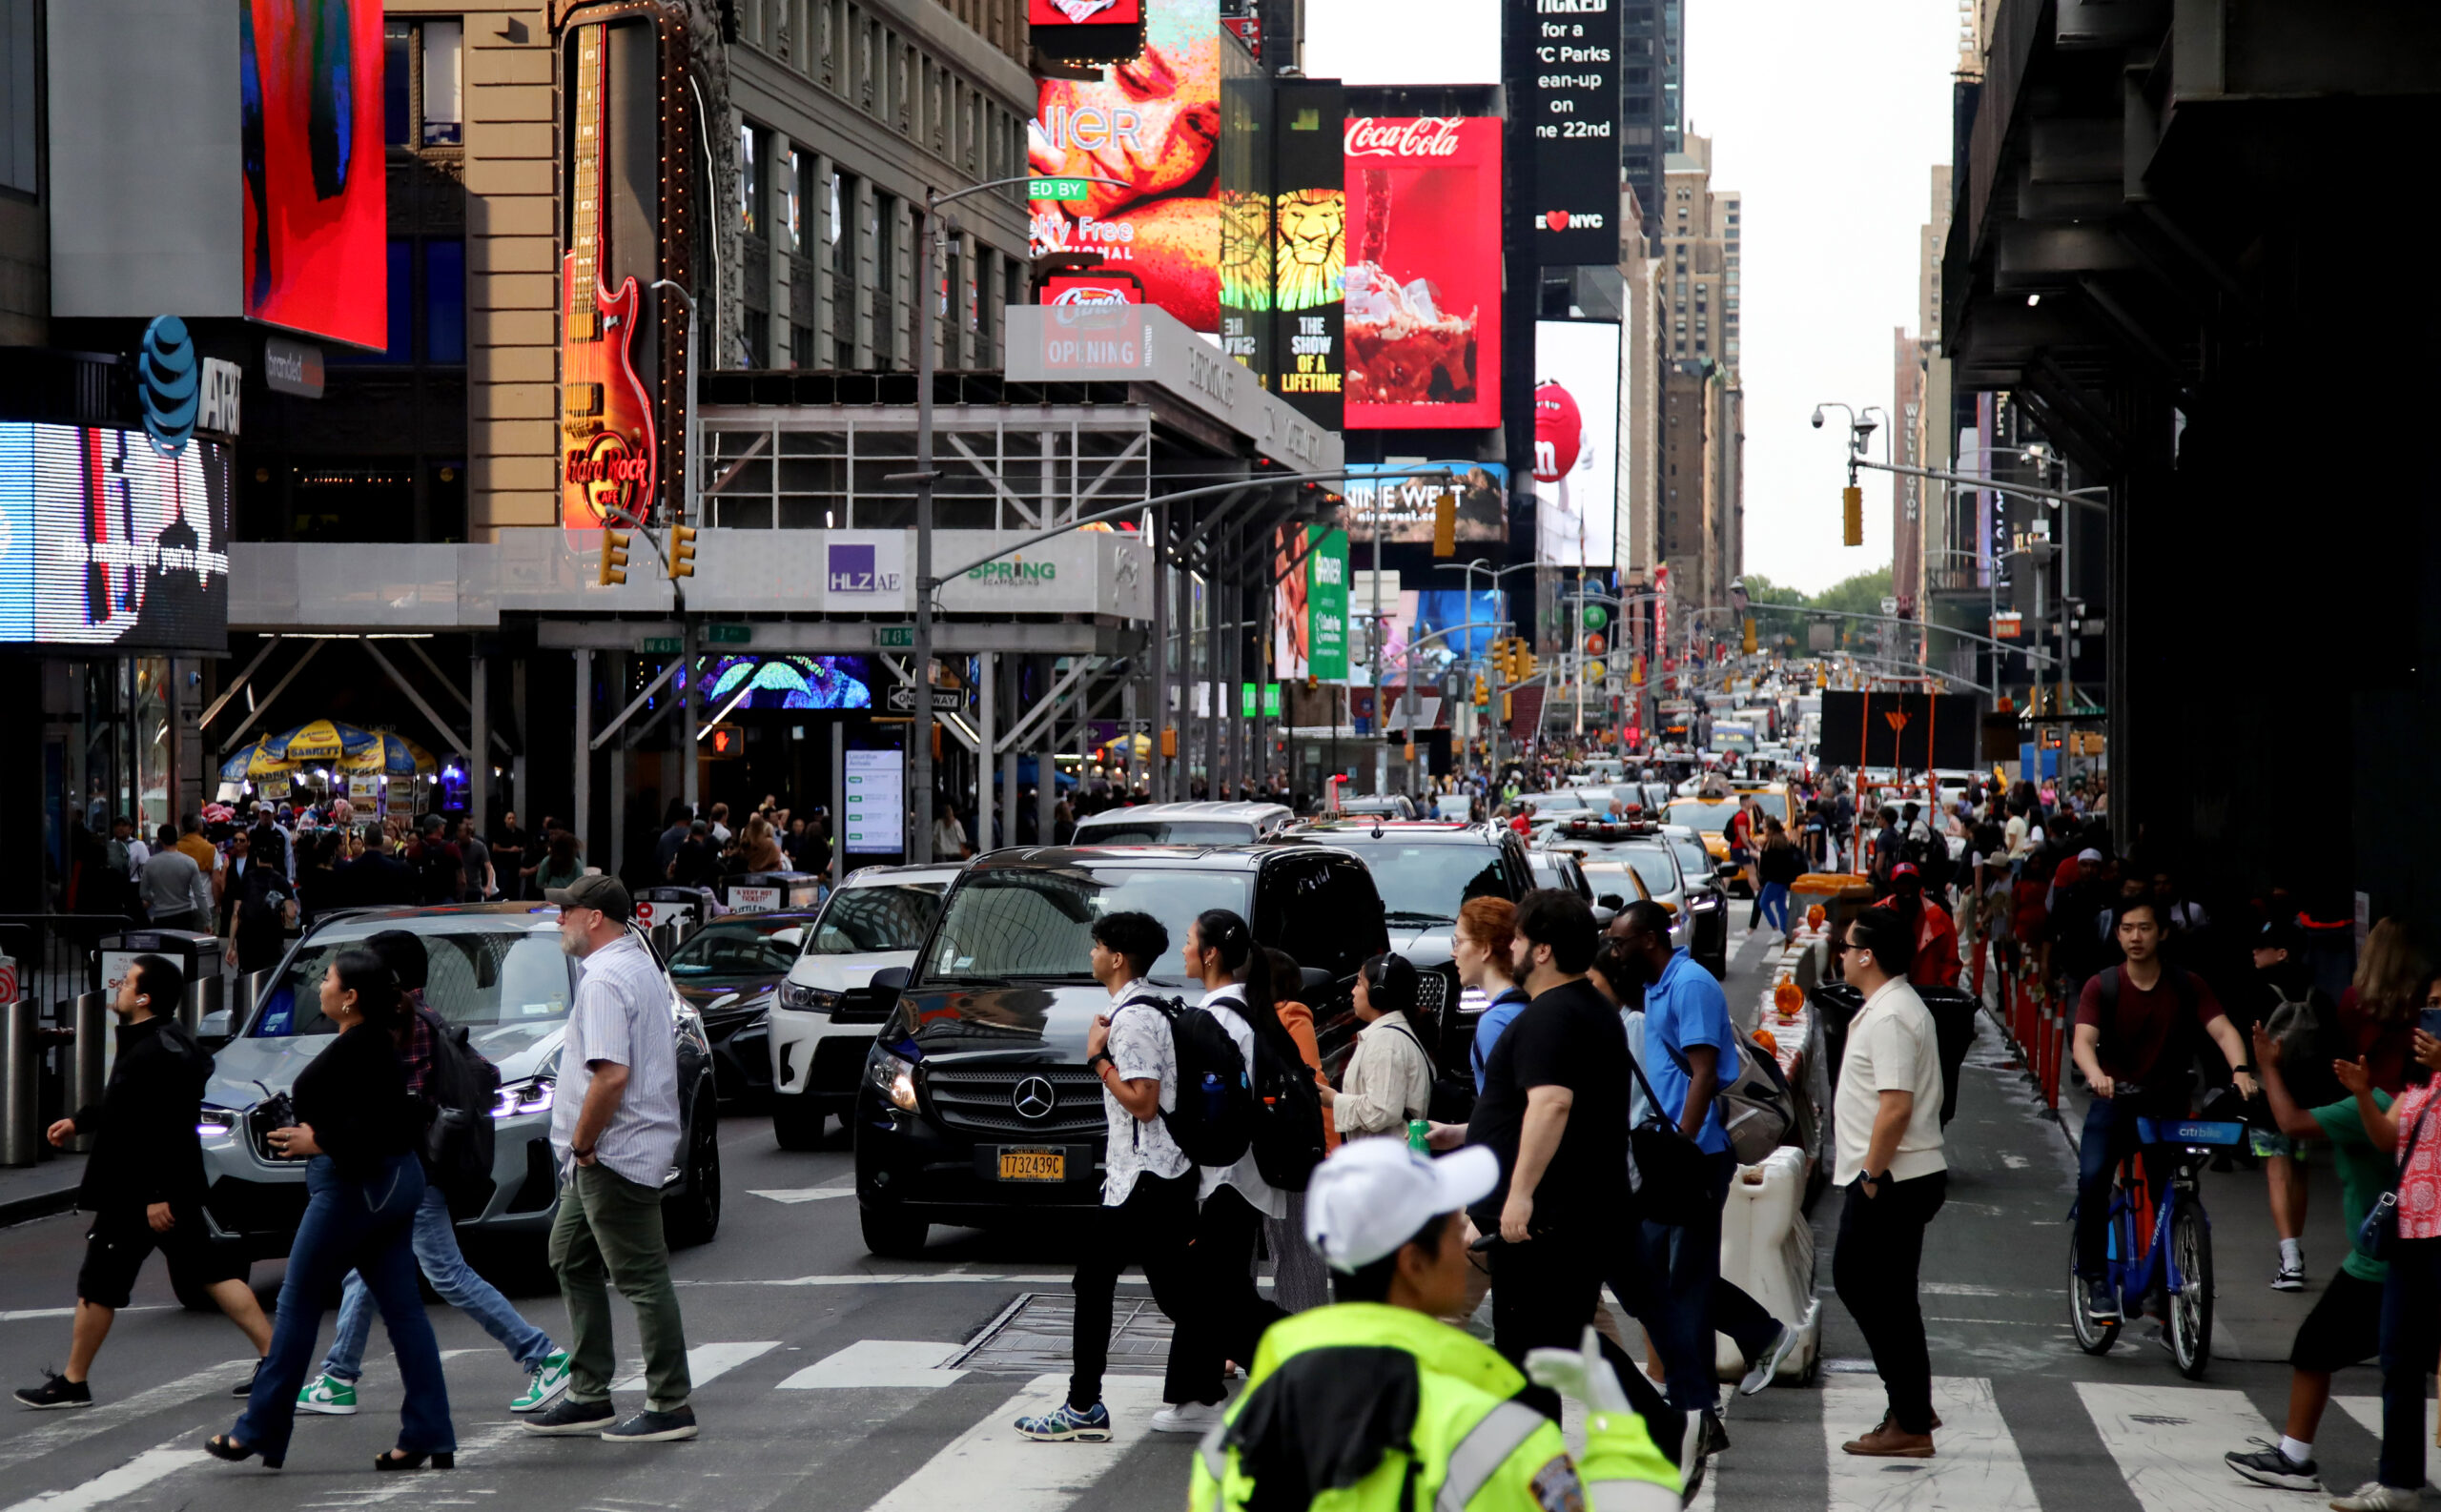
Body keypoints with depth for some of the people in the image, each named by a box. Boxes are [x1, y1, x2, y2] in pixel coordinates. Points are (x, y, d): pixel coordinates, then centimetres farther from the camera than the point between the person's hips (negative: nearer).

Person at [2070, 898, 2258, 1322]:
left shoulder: (2187, 986, -1)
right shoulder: (2102, 986, -4)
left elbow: (2223, 1031, -12)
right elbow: (2084, 1040, -17)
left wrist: (2240, 1069, -34)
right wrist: (2096, 1075, -39)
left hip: (2168, 1103, 1)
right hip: (2115, 1099, -1)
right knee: (2092, 1179, -24)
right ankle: (2095, 1278, -12)